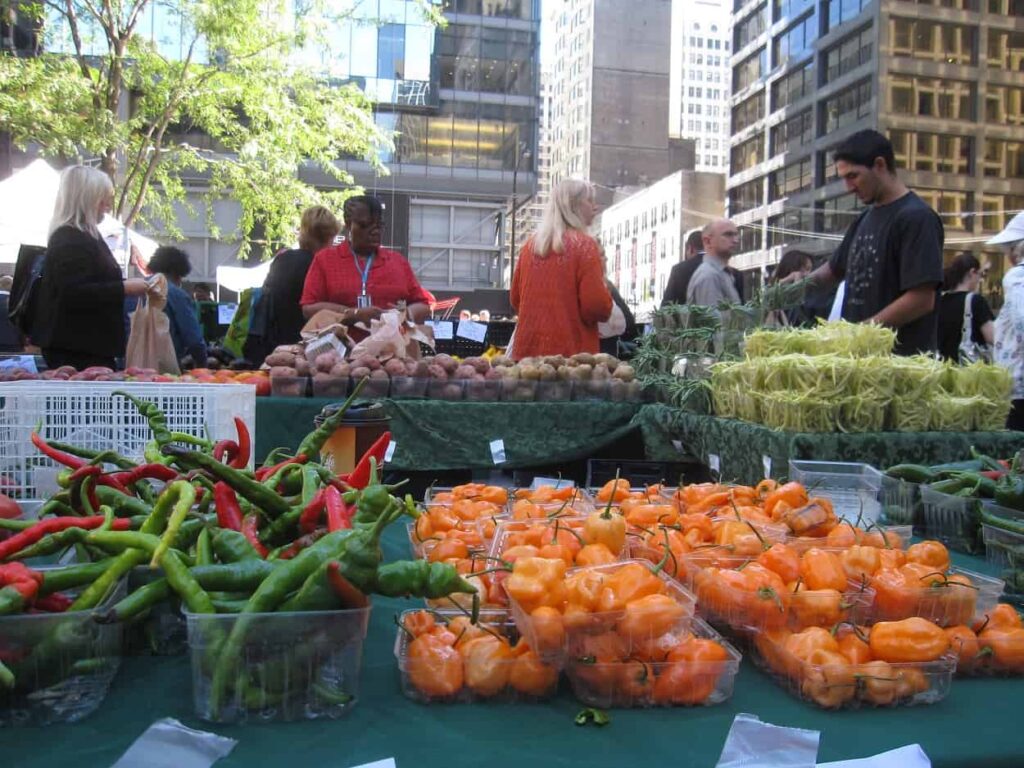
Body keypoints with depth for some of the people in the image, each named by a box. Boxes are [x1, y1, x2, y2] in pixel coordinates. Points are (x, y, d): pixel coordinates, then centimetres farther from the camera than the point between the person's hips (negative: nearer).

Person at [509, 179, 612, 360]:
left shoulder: (530, 244, 11)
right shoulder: (584, 245, -7)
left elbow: (515, 299, 18)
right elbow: (596, 305, -14)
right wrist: (606, 309, 6)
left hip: (528, 348, 6)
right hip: (570, 351, -6)